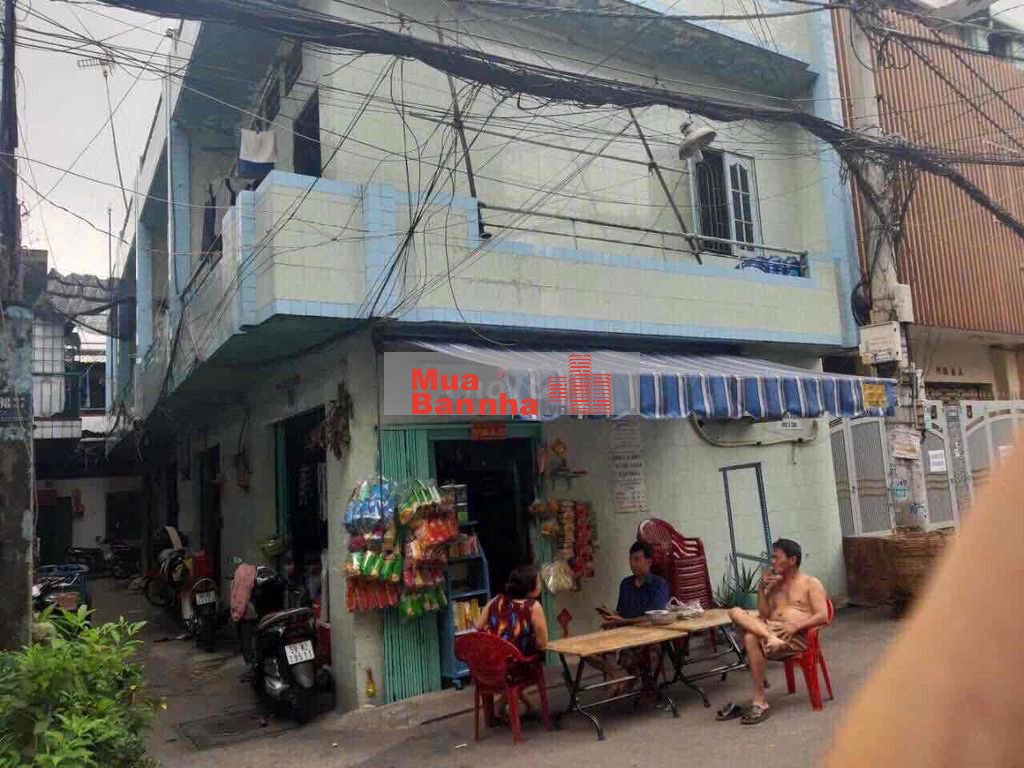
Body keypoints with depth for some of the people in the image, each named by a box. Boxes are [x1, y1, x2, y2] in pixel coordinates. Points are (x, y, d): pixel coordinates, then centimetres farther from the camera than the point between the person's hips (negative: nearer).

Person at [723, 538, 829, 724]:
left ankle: (760, 702, -27)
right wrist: (761, 588, 5)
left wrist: (796, 625, -19)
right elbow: (764, 615, 15)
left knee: (751, 638, -35)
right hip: (770, 630, 6)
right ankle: (770, 638, -38)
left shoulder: (811, 583, 7)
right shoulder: (774, 584, 24)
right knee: (736, 612, -20)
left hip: (797, 637, -6)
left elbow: (822, 617, -6)